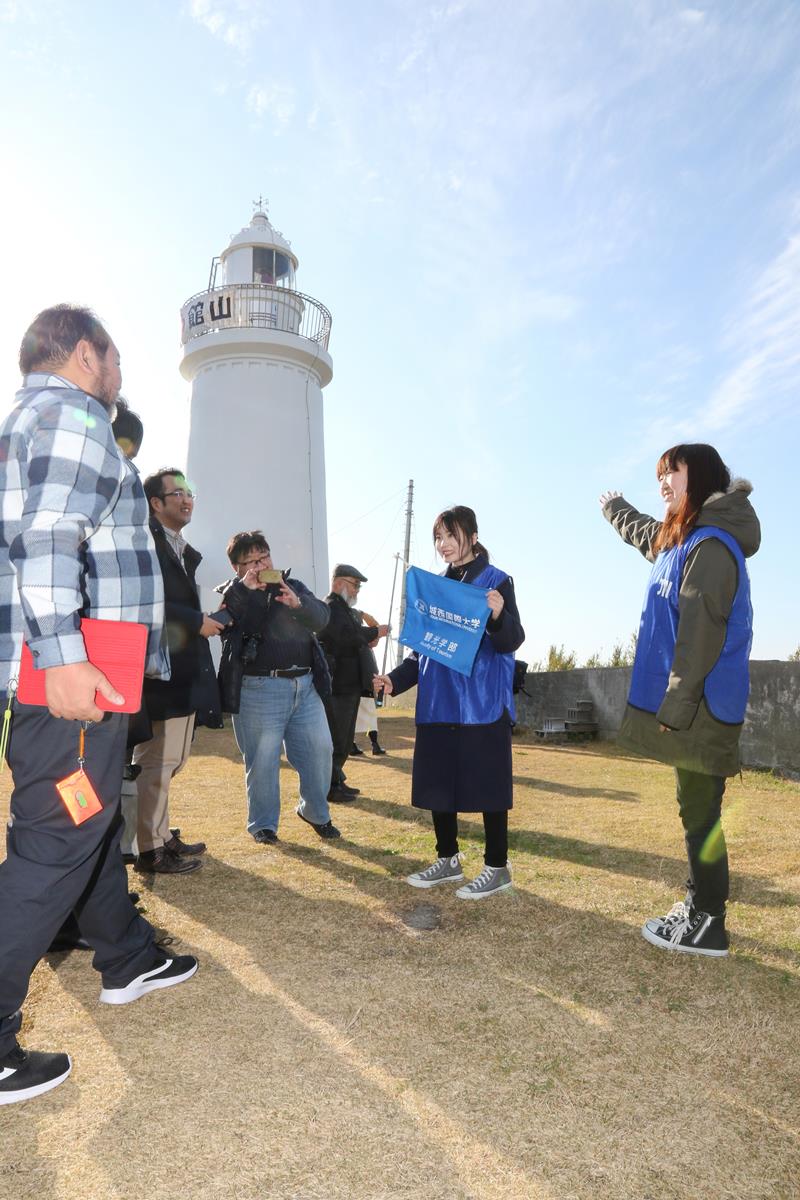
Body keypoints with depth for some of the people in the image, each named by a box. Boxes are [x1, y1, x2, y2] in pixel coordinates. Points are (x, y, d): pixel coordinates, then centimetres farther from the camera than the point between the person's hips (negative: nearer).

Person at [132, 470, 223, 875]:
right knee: (157, 760, -3)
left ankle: (162, 836, 28)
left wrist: (208, 621, 6)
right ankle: (150, 849, 8)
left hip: (185, 671, 10)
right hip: (162, 669, -10)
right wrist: (196, 622, -17)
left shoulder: (184, 551, 19)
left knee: (173, 758, 17)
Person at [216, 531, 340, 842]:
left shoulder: (292, 586, 15)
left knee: (319, 750, 6)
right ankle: (263, 824, 20)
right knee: (262, 759, 1)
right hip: (259, 689, -4)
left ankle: (316, 812, 28)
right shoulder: (231, 593, 4)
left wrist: (299, 604, -20)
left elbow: (321, 618, 0)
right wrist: (245, 587, -24)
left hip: (304, 685, 4)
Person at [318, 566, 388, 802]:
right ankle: (332, 787, 5)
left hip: (349, 684, 10)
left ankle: (337, 781, 26)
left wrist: (368, 639, 8)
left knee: (344, 738, 16)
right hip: (337, 684, -10)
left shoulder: (346, 609, 20)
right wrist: (375, 632, -17)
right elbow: (346, 635, -28)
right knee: (336, 737, -3)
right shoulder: (331, 607, -13)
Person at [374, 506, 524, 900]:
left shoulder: (495, 581, -5)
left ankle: (497, 867, 16)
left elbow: (513, 641, -12)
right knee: (437, 782, 11)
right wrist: (395, 679, 3)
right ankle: (448, 859, 27)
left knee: (486, 783, 1)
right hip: (438, 701, 7)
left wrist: (499, 616, -33)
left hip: (482, 701, -6)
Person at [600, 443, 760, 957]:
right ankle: (700, 905, 27)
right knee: (696, 808, 16)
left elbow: (702, 632, -21)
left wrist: (675, 703, -21)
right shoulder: (682, 540, 16)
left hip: (700, 707, -9)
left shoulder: (712, 544, -14)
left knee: (700, 812, -1)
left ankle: (707, 927, 10)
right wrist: (615, 507, 57)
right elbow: (645, 535, 40)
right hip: (692, 703, 9)